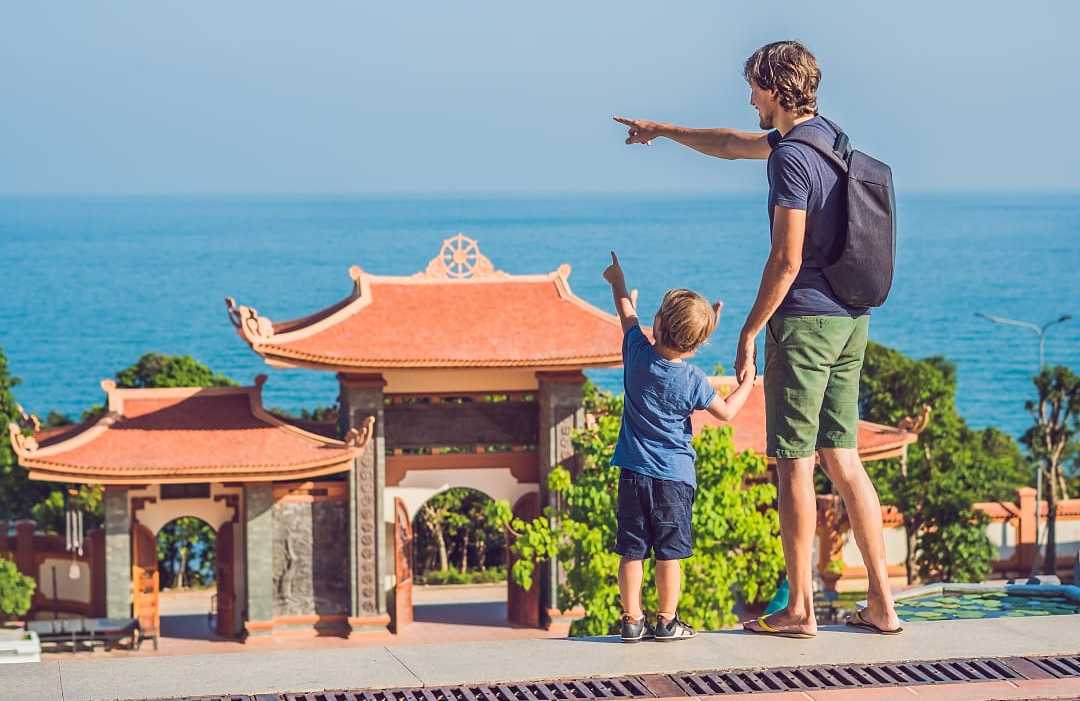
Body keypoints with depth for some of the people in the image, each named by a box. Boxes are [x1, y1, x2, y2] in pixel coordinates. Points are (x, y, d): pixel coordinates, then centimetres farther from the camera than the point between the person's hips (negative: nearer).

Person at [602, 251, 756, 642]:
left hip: (633, 472, 2)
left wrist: (618, 281, 29)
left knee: (632, 551, 5)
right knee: (669, 552, 3)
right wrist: (747, 383, 17)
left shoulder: (638, 353, -6)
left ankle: (632, 620, 6)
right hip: (674, 477, -2)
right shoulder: (693, 382, -11)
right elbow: (726, 412, 1)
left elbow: (627, 313, 12)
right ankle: (667, 622, 7)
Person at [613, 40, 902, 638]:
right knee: (841, 459, 10)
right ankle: (881, 604, 8)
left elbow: (786, 260, -19)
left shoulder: (791, 158, -16)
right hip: (850, 321, 9)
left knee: (795, 464, -2)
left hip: (803, 321, -9)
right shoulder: (825, 135, 13)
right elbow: (733, 145, 29)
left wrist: (749, 331, -11)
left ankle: (799, 609, 2)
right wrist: (662, 130, 38)